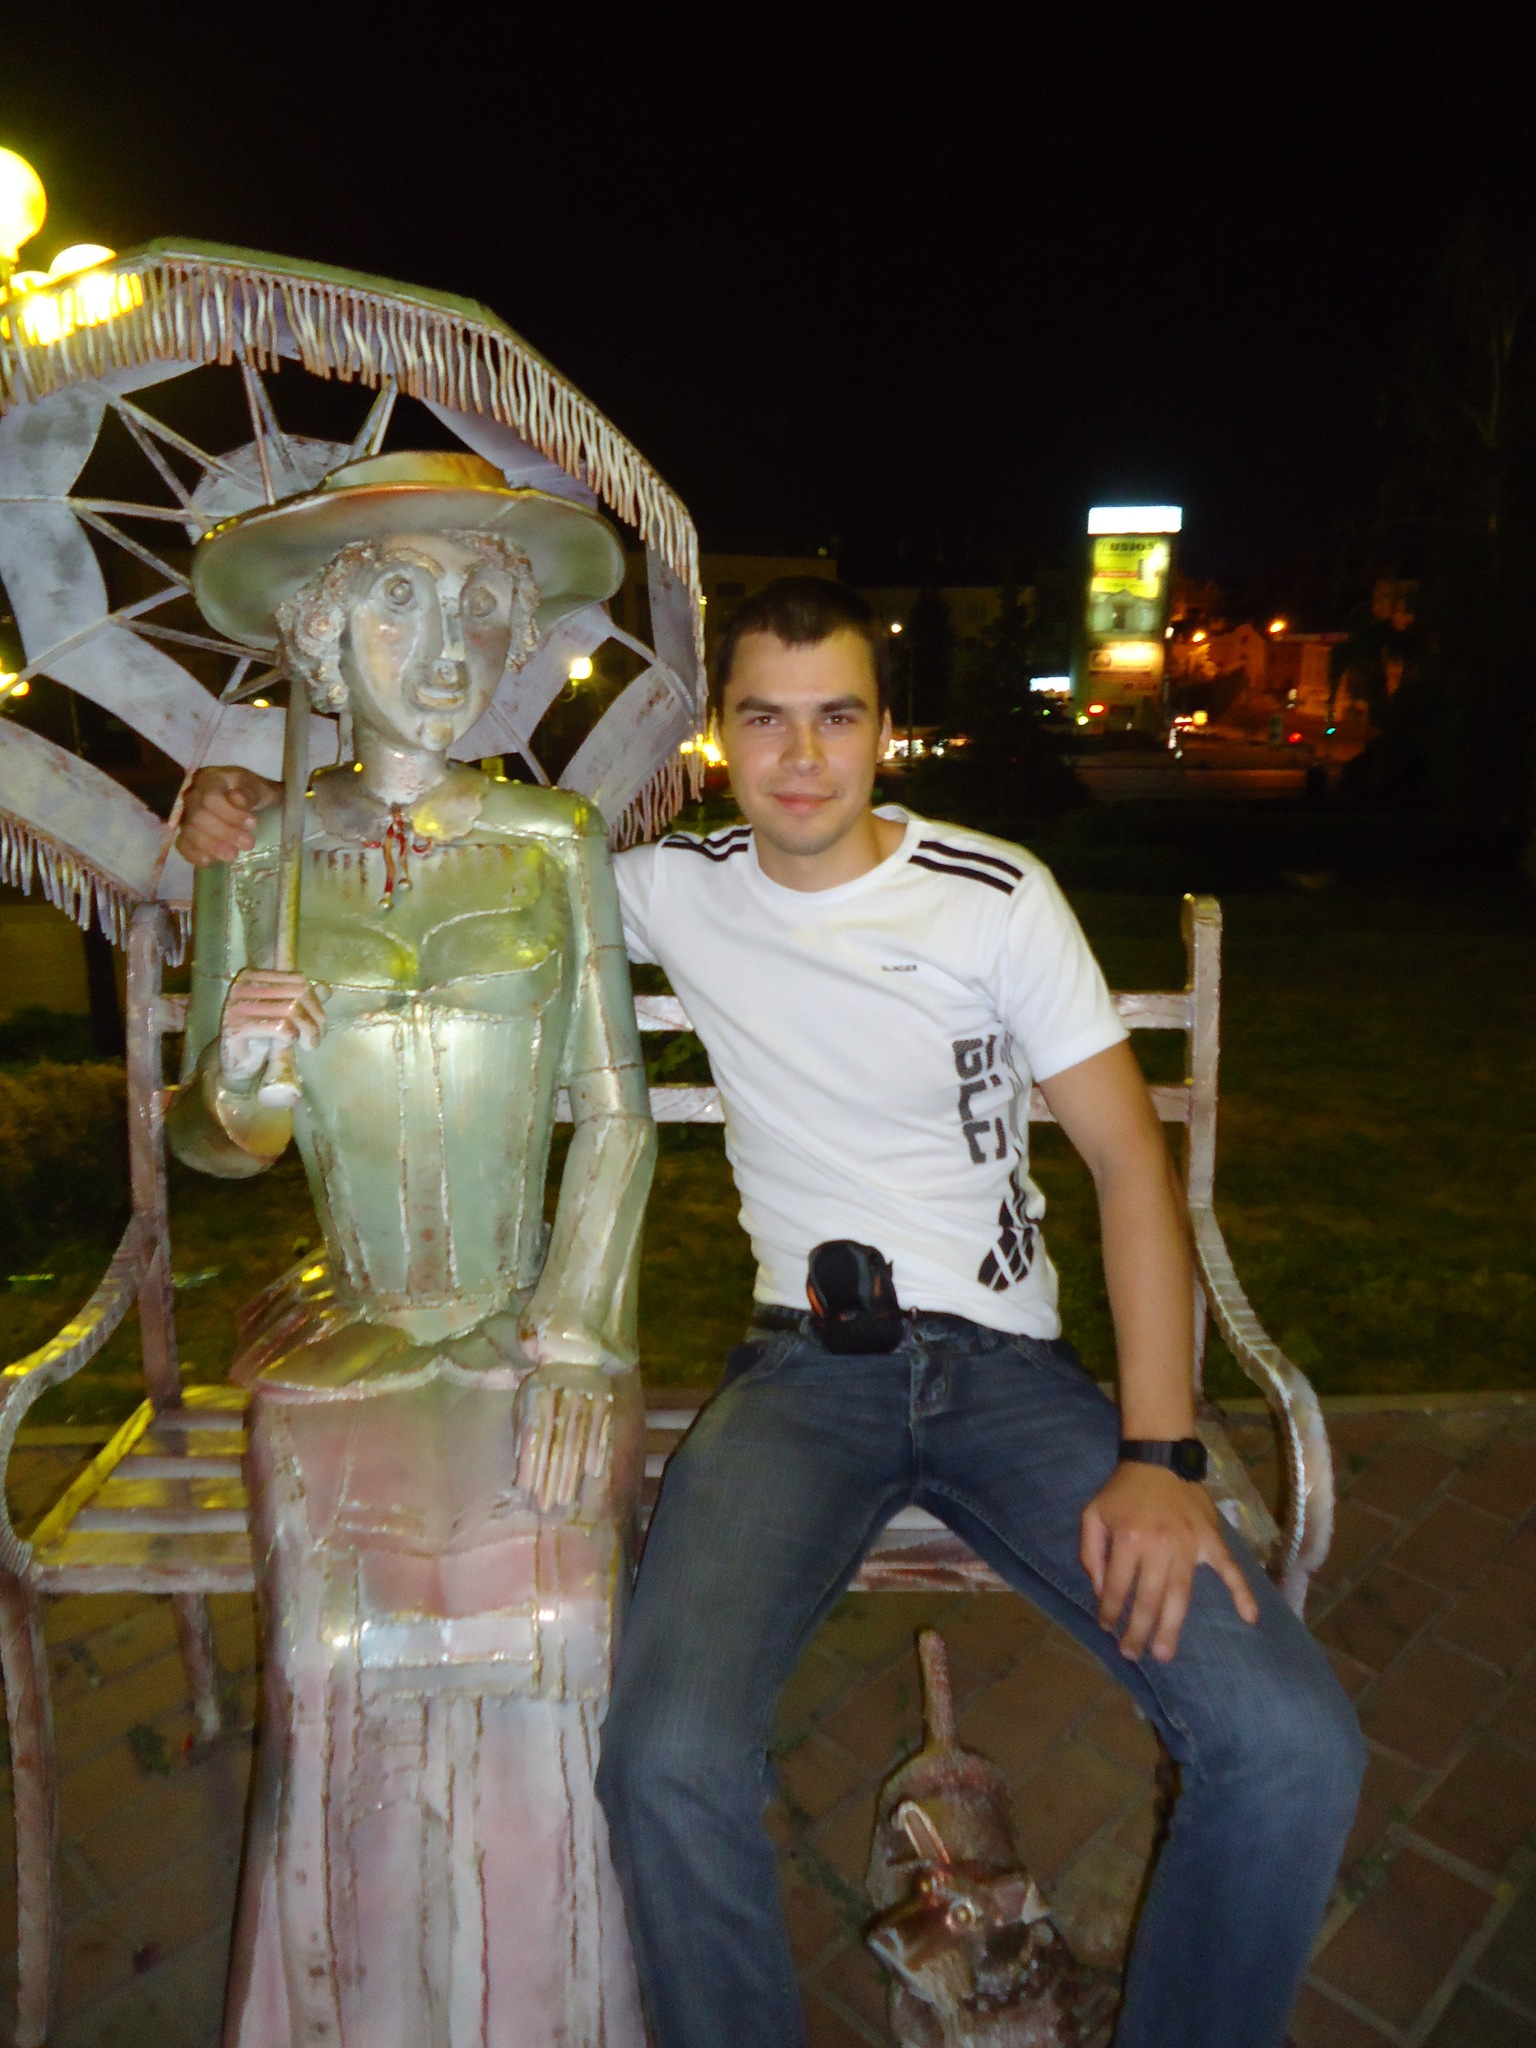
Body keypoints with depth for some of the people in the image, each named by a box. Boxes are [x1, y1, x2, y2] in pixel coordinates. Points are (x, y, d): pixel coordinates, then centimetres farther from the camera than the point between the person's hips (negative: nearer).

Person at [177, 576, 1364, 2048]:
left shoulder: (996, 896, -3)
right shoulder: (675, 888, 2)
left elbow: (1131, 1161, -2)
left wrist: (1158, 1454, -12)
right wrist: (250, 820, 1)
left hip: (1008, 1364, 0)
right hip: (804, 1369, 0)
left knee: (1291, 1745, -17)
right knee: (668, 1762, -26)